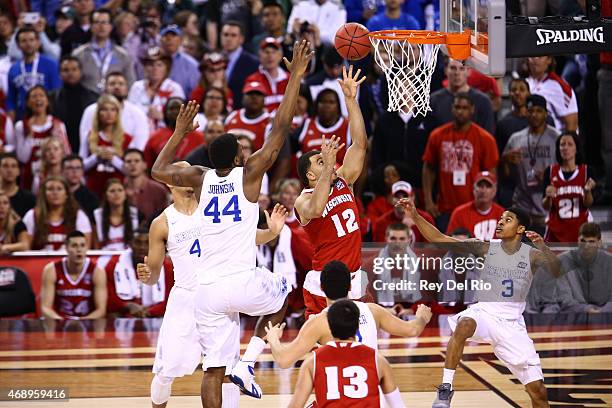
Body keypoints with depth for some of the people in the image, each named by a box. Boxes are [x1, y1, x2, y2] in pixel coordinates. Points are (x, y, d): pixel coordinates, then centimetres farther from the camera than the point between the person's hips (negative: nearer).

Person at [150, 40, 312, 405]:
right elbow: (281, 129, -4)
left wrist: (180, 132, 32)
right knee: (282, 293, 30)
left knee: (213, 369, 5)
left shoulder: (202, 179, 7)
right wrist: (296, 75, -1)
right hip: (242, 284, -3)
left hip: (206, 290, 3)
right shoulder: (248, 174, -3)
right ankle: (248, 364, 14)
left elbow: (158, 171, 23)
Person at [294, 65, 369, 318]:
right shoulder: (303, 201, -10)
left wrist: (351, 100, -5)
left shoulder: (343, 181, 8)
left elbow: (360, 143, 3)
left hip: (354, 279, 6)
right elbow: (316, 209, -36)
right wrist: (328, 167, -37)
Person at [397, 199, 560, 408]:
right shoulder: (486, 248, -3)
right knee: (464, 326, -39)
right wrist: (415, 216, -18)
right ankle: (446, 388, -32)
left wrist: (543, 248, -39)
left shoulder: (532, 254, -3)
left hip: (512, 325, 1)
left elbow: (556, 272, -22)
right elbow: (440, 239, -7)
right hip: (484, 312, -1)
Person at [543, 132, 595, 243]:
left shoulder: (586, 171, 1)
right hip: (557, 228, 1)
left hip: (580, 227, -1)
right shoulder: (550, 172, 3)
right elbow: (546, 207, 3)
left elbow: (588, 204, -3)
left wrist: (588, 190, -21)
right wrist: (548, 197, -17)